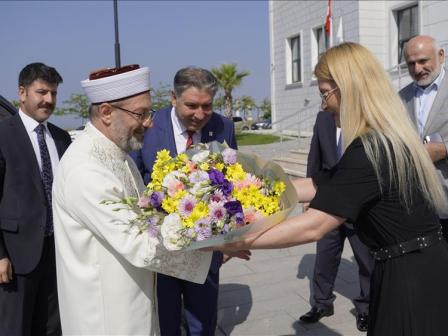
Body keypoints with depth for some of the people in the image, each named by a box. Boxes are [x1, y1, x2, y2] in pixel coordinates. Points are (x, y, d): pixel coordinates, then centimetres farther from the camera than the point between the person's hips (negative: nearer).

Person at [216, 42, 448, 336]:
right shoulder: (384, 138, 8)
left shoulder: (371, 150, -24)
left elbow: (312, 227, -27)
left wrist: (236, 242, -23)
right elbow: (318, 186, 8)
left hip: (412, 276, -9)